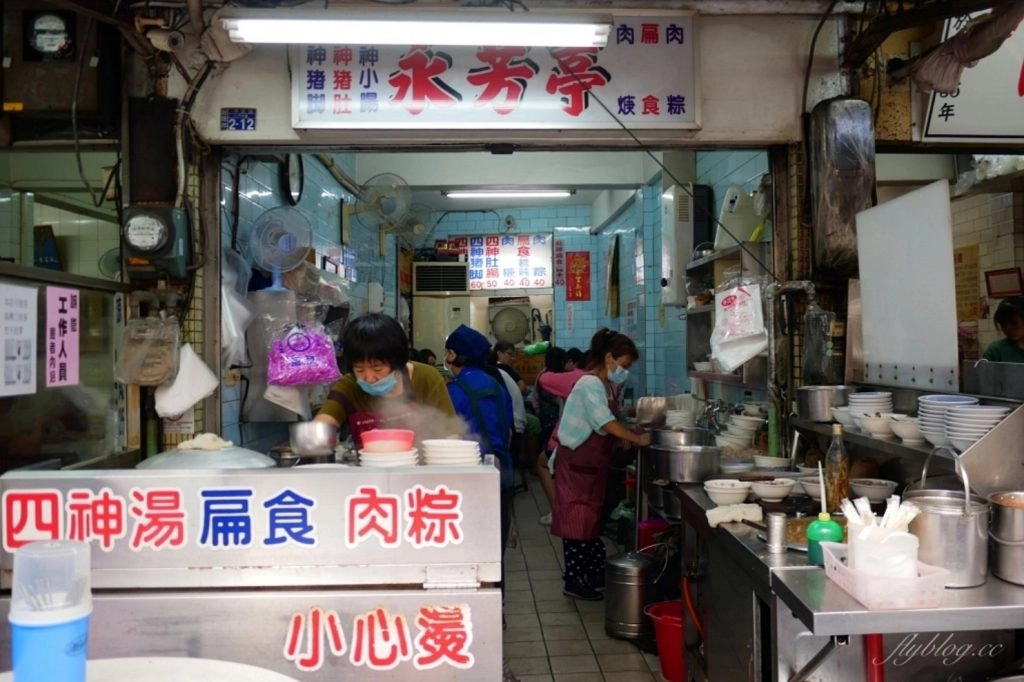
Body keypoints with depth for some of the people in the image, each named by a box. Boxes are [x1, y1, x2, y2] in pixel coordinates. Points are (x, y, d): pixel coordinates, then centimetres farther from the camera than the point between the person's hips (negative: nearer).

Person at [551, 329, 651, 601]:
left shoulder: (607, 385, 12)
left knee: (592, 520, 15)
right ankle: (574, 582, 6)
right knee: (577, 521, -2)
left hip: (594, 464, 9)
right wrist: (638, 439, -22)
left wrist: (628, 438, 0)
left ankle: (596, 575, 25)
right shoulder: (590, 385, -18)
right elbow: (607, 424, -27)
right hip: (577, 463, -9)